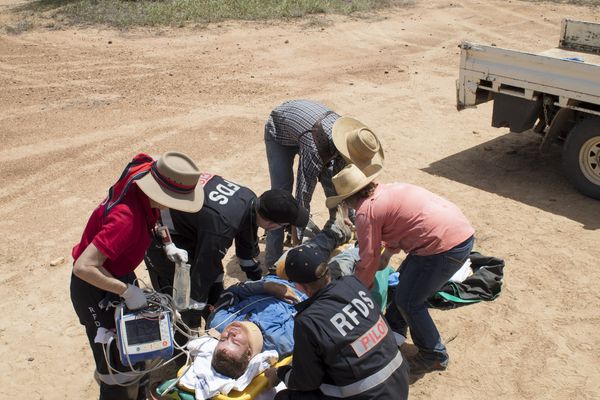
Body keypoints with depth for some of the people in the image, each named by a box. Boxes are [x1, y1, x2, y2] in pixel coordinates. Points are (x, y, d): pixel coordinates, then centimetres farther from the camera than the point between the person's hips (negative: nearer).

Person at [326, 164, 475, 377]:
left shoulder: (366, 211, -8)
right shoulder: (388, 189, 17)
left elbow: (368, 259, -2)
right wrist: (388, 251, 28)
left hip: (446, 246, -10)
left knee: (408, 302, 4)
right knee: (406, 276, 25)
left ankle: (434, 356, 20)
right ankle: (394, 329, 42)